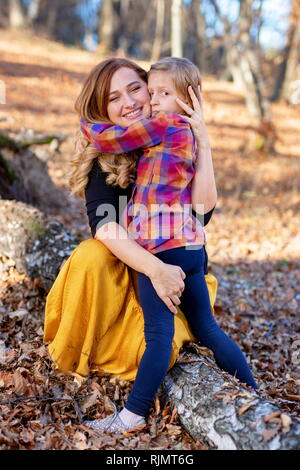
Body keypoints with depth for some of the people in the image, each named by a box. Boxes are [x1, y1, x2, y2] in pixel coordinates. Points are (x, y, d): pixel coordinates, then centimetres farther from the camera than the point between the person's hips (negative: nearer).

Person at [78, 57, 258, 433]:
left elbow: (108, 139, -6)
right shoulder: (191, 133, 18)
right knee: (207, 329, 16)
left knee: (159, 333, -5)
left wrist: (84, 123, 12)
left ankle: (133, 415, 5)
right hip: (191, 245, 9)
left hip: (162, 246, -9)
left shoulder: (165, 122, -6)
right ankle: (254, 393, 27)